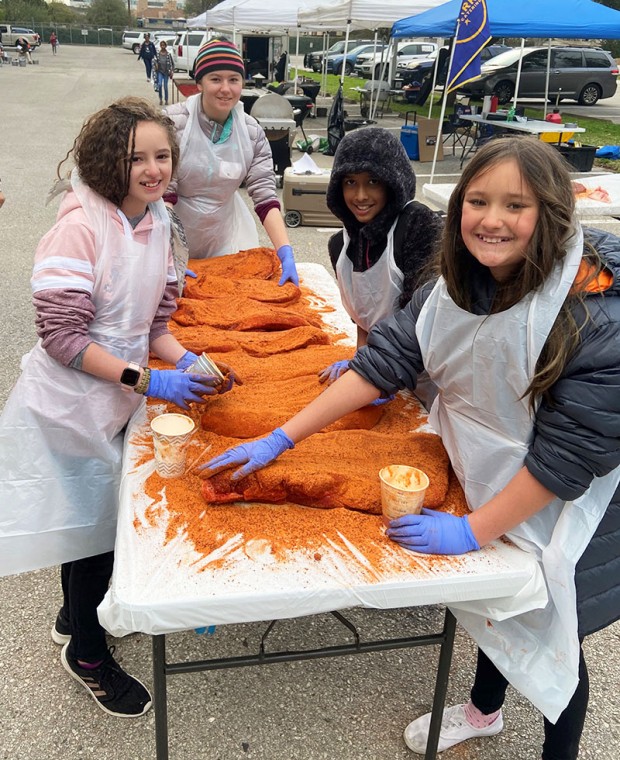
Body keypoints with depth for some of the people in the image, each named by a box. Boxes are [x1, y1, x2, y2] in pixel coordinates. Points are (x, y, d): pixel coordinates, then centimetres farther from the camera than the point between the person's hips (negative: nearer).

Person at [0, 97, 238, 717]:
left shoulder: (156, 222, 2)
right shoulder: (80, 225, -21)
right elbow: (60, 336, -23)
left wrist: (189, 363, -11)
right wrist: (148, 380, -26)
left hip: (113, 399, 7)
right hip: (68, 403, -7)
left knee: (89, 513, 23)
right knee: (93, 521, 6)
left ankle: (75, 615, 50)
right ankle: (86, 653, 33)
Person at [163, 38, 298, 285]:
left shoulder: (252, 132, -7)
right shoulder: (173, 122, -18)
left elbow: (266, 197, -12)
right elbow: (163, 193, -18)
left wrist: (286, 254, -24)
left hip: (225, 234, 3)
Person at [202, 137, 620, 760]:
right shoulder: (458, 285, -13)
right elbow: (386, 359, -14)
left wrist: (472, 529, -25)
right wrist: (280, 439, -18)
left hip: (568, 509, -5)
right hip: (491, 484, 5)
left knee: (550, 639, 13)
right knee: (496, 603, 25)